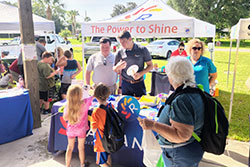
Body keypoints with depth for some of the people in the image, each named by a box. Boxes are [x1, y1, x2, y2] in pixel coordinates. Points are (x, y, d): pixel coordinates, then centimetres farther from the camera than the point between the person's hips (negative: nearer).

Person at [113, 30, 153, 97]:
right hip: (125, 84, 2)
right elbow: (115, 70, 9)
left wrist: (140, 74, -16)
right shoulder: (120, 52, 0)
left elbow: (150, 65, 0)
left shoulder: (142, 50, -5)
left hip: (139, 84, -1)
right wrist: (118, 67, -15)